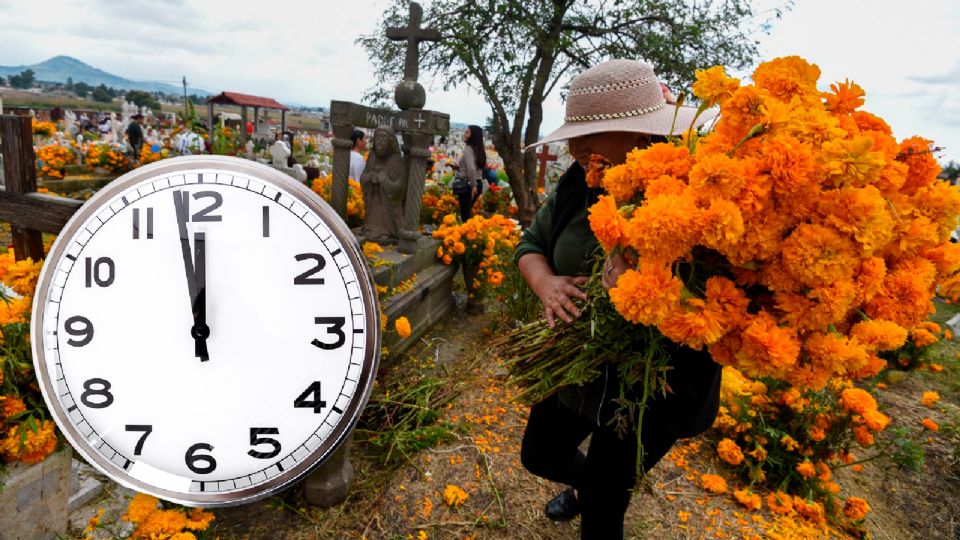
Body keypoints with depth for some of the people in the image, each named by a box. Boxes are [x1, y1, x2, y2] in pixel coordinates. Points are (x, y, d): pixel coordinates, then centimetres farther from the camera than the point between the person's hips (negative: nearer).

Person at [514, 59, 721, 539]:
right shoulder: (579, 183, -8)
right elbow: (532, 243, 3)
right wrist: (546, 284, -18)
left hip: (650, 390, -6)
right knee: (539, 455, 27)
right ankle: (585, 484, 61)